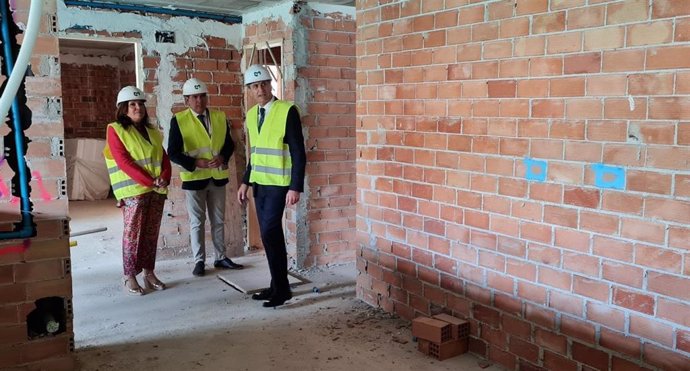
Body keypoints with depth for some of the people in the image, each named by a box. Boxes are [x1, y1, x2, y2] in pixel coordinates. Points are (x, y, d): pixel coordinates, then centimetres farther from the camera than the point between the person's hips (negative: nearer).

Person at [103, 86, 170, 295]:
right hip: (133, 192, -5)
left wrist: (164, 178, -8)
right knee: (133, 234, -4)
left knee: (151, 234, 7)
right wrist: (150, 181, -17)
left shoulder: (151, 131, 17)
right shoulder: (115, 130, -1)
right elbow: (124, 162, -11)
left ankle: (149, 273, 16)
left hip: (157, 191, 5)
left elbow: (164, 158, 12)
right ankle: (130, 278, 3)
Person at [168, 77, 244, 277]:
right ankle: (199, 261, 16)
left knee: (218, 220, 12)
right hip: (194, 178, -3)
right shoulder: (179, 120, -7)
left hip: (217, 176, 4)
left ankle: (221, 258, 24)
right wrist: (195, 163, -21)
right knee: (197, 222, 6)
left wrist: (222, 157, -13)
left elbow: (229, 144, 8)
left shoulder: (220, 117, 4)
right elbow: (173, 153, -9)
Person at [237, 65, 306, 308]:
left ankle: (282, 289, 1)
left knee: (269, 233, -11)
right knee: (271, 234, 10)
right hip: (259, 183, 7)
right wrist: (245, 182, 14)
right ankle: (276, 286, 19)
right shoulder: (251, 114, 10)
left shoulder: (287, 111, -12)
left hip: (279, 183, -7)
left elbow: (298, 153, -14)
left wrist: (295, 187, -18)